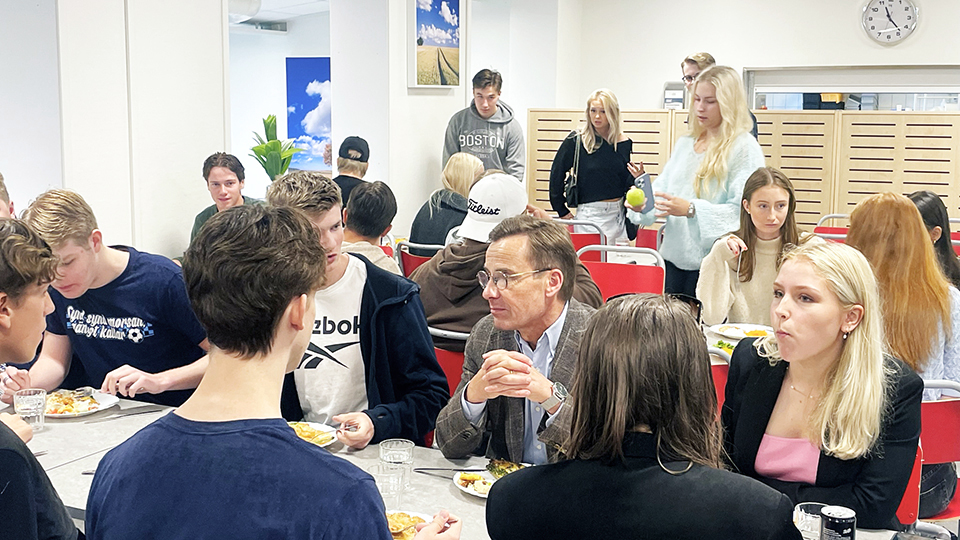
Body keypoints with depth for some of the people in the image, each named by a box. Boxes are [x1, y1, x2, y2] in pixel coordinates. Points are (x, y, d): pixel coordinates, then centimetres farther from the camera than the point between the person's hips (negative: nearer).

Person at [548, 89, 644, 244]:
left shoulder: (624, 142, 5)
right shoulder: (576, 140, -6)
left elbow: (625, 183, 13)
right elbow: (557, 174, -2)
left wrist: (637, 178, -9)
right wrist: (562, 211, -3)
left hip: (618, 214, 4)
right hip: (590, 213, -4)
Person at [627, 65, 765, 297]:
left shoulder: (744, 148, -8)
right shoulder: (684, 144, 15)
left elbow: (742, 209, -17)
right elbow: (662, 187, 15)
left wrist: (691, 209, -27)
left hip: (714, 262, -6)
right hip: (675, 258, 7)